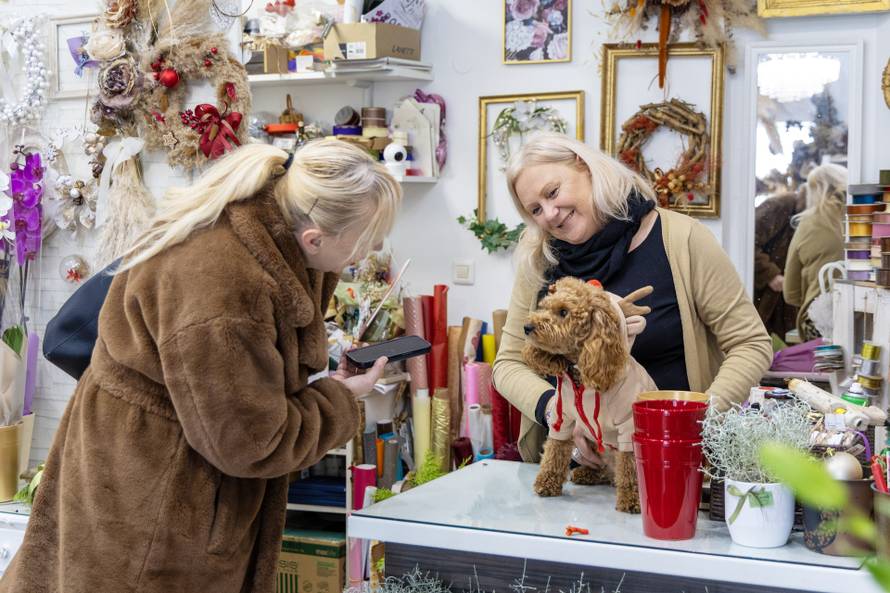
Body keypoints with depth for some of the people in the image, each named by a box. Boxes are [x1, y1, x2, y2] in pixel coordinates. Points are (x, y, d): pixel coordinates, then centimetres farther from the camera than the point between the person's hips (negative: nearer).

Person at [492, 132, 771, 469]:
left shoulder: (681, 239, -5)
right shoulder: (538, 261, 7)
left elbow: (752, 344, -3)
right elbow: (509, 363, 8)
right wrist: (555, 409, -14)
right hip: (573, 453, 3)